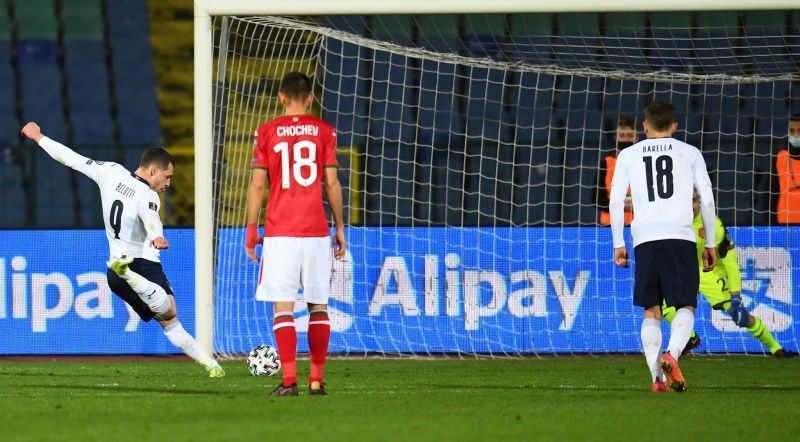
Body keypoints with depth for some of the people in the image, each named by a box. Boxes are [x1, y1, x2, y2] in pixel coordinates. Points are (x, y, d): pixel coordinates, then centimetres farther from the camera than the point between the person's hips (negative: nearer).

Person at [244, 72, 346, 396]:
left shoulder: (266, 132, 2)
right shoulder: (323, 131, 4)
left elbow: (258, 184, 1)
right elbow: (331, 183, 3)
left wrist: (251, 229, 8)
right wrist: (340, 227, 10)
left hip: (279, 233, -1)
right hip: (317, 230, 1)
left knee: (283, 307, -2)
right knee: (318, 306, 9)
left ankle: (289, 380, -12)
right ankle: (317, 379, 6)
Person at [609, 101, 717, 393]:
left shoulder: (629, 156, 13)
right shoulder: (690, 153, 12)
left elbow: (615, 201, 7)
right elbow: (707, 199, 8)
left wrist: (618, 244, 12)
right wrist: (710, 244, 14)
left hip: (645, 238, 1)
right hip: (680, 236, -1)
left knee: (651, 311, 7)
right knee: (686, 306, 2)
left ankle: (656, 375, -5)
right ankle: (672, 355, -25)